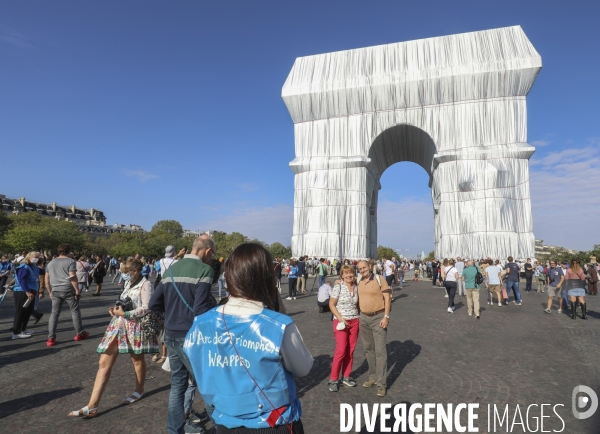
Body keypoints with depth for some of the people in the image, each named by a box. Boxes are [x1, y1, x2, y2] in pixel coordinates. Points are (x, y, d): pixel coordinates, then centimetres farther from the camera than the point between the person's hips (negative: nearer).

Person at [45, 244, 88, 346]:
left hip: (55, 291, 5)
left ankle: (51, 338, 4)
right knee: (75, 311, 7)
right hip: (68, 290, -5)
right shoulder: (70, 261, -5)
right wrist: (77, 290, -10)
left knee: (54, 314, 8)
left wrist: (50, 292, 21)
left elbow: (47, 280, 15)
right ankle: (80, 333, 16)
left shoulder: (51, 263, 14)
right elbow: (73, 277, -15)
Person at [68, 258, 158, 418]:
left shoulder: (145, 284, -12)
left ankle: (139, 391, 34)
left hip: (135, 326, -7)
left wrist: (125, 313, -18)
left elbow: (147, 308, -19)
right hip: (118, 324, 7)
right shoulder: (128, 283, 12)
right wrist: (116, 309, 1)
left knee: (137, 359, 11)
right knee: (104, 362, 1)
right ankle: (92, 406, 3)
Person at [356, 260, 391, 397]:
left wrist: (386, 316, -18)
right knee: (368, 349, 14)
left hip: (378, 317, -6)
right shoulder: (359, 282, 6)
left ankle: (381, 383, 3)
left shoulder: (379, 280, -10)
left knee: (380, 350, -3)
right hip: (363, 318, 6)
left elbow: (387, 298, -12)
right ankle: (373, 376, 29)